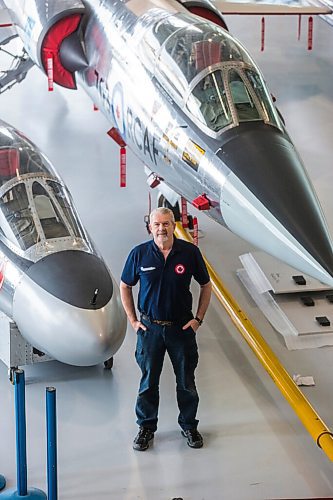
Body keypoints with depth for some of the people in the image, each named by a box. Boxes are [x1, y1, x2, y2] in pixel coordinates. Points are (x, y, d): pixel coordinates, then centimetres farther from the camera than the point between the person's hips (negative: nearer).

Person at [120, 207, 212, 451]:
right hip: (150, 328, 0)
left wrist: (198, 319, 0)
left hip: (182, 327, 0)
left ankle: (189, 425, 27)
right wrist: (133, 320, 3)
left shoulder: (190, 252, -7)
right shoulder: (139, 254, -6)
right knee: (148, 380, 9)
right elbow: (125, 286, 8)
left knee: (186, 380, 10)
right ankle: (146, 427, 25)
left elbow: (206, 286, 5)